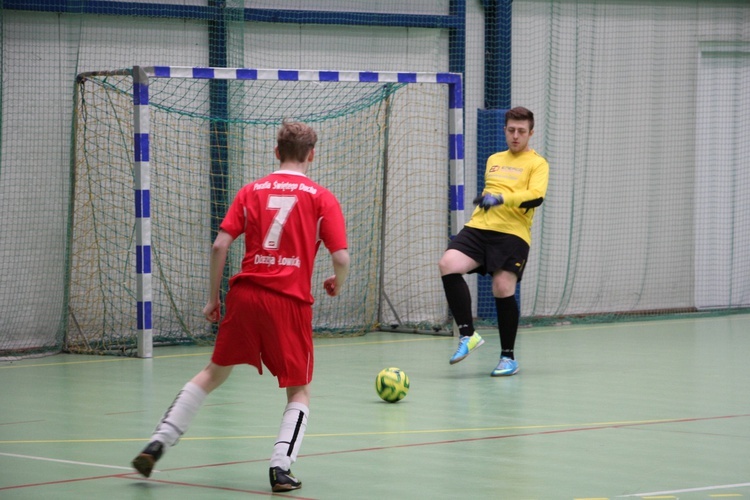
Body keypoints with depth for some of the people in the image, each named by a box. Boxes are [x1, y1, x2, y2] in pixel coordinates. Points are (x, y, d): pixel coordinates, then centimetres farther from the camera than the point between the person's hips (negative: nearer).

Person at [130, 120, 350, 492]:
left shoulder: (252, 191, 9)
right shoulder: (321, 198, 2)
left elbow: (220, 245, 2)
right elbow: (341, 257, -4)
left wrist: (213, 297, 11)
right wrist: (337, 283, 18)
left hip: (245, 294, 3)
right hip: (291, 301, -3)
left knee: (214, 373, 18)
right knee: (299, 391, 11)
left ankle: (157, 443, 12)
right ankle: (281, 468, -6)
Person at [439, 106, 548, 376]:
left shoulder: (537, 164, 3)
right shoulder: (494, 160, 22)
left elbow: (536, 196, -15)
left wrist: (501, 198, -27)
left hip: (512, 234, -5)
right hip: (478, 228, 5)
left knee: (503, 289, -13)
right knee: (448, 265, -20)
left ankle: (508, 357, 5)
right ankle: (467, 334, -14)